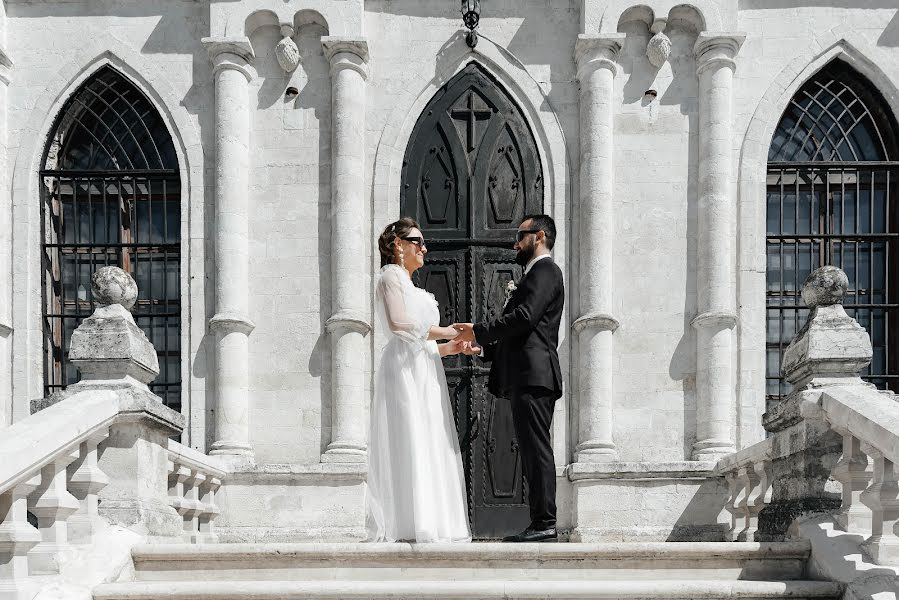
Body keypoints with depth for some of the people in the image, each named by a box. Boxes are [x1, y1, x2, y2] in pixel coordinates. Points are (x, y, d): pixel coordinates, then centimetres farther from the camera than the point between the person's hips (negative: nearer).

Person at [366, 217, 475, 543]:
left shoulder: (410, 285, 29)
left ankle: (427, 527, 1)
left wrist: (451, 348, 11)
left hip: (423, 371, 9)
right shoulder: (392, 275, 1)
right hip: (404, 369, -9)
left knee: (429, 450, 3)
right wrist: (444, 331, -6)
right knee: (410, 445, -13)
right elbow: (399, 323, -14)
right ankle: (412, 526, -16)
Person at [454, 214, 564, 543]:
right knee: (532, 450, 8)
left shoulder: (545, 270, -4)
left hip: (533, 375, -10)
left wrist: (478, 331, -11)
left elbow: (524, 318, -18)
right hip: (526, 377, 10)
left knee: (536, 448, -11)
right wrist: (482, 345, 19)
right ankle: (541, 524, 9)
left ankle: (545, 523, -12)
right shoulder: (535, 274, 27)